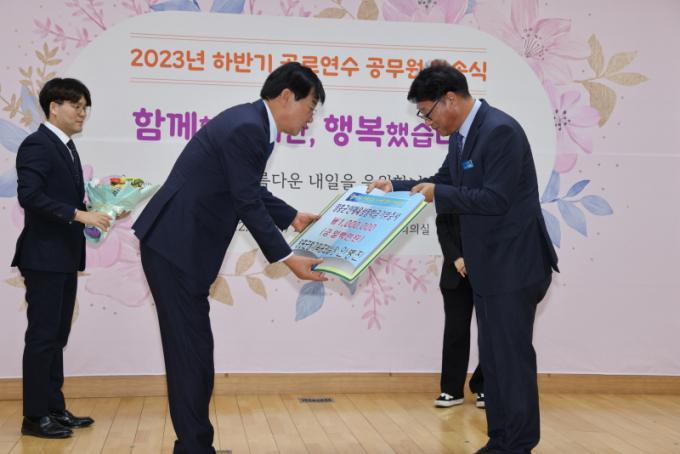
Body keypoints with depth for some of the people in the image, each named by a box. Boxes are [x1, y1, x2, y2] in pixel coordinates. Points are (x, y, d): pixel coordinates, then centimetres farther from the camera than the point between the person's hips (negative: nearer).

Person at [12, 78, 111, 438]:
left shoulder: (66, 148, 16)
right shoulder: (37, 145, -12)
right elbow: (29, 195, -23)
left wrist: (91, 212, 1)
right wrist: (79, 215, -25)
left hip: (65, 257, 9)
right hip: (44, 257, -9)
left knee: (57, 336, 12)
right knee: (42, 335, -4)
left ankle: (54, 408, 20)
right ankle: (35, 416, 4)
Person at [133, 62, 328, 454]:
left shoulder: (252, 124, 12)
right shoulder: (246, 128, -19)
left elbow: (253, 193, 24)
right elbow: (248, 203, -18)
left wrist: (293, 218, 29)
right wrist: (288, 259, -12)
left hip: (181, 246, 10)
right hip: (174, 247, -10)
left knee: (193, 350, 13)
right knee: (191, 349, -5)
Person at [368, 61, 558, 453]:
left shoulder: (500, 130, -20)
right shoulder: (461, 135, 9)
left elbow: (496, 199, -24)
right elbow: (444, 181, 20)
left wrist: (438, 195, -17)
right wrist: (396, 187, 8)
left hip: (515, 263, -10)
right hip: (490, 266, 10)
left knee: (512, 355, -3)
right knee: (493, 357, 14)